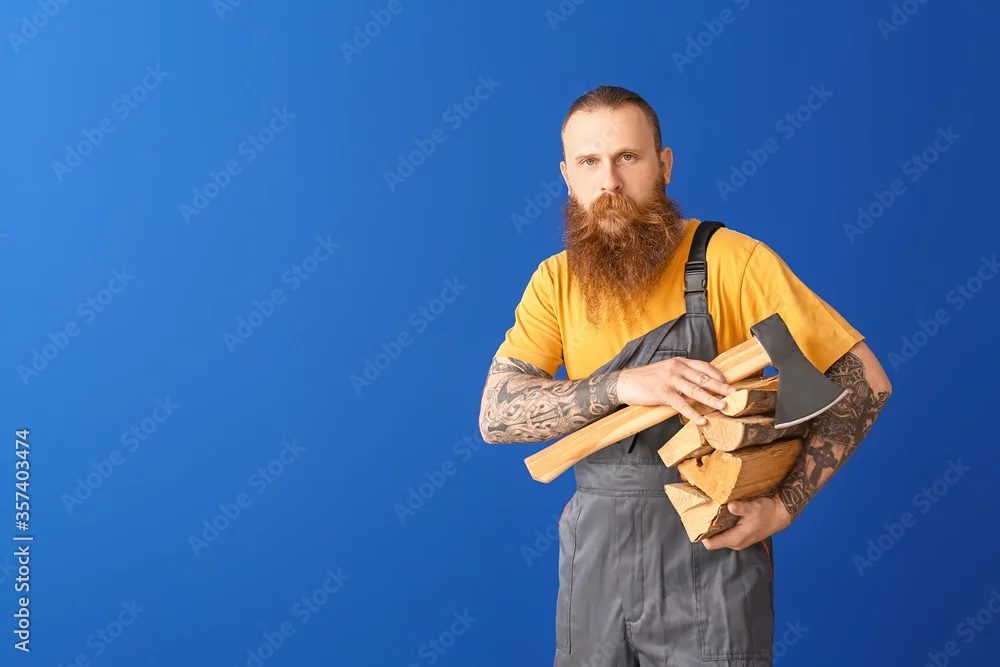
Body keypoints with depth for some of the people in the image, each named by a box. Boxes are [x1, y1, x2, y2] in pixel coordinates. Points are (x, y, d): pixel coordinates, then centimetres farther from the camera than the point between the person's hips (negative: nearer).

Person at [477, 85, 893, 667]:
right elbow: (496, 416, -11)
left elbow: (866, 383, -9)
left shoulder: (731, 260, -11)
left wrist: (783, 507, -17)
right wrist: (622, 385, -26)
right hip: (593, 556, 4)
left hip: (710, 554, -3)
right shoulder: (556, 281, 1)